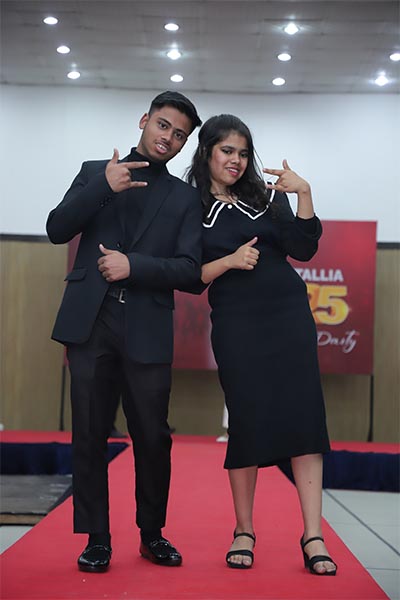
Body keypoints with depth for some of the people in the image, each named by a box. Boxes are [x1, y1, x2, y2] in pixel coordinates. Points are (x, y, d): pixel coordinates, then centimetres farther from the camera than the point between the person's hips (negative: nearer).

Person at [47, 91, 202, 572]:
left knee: (153, 437, 3)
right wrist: (102, 188, -10)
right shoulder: (94, 172, 14)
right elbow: (57, 229, 2)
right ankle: (97, 540, 12)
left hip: (147, 330, 0)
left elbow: (189, 270, 1)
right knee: (89, 435, 2)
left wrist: (133, 265, -12)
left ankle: (152, 534, 20)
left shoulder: (186, 198, 11)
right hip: (90, 321, 0)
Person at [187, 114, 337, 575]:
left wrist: (304, 195, -10)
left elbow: (303, 250, 1)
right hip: (236, 325, -2)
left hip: (288, 316, 2)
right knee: (246, 422, -3)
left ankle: (313, 536, -5)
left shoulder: (266, 196, 11)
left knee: (303, 416, -6)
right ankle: (244, 532, 12)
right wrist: (230, 261, -12)